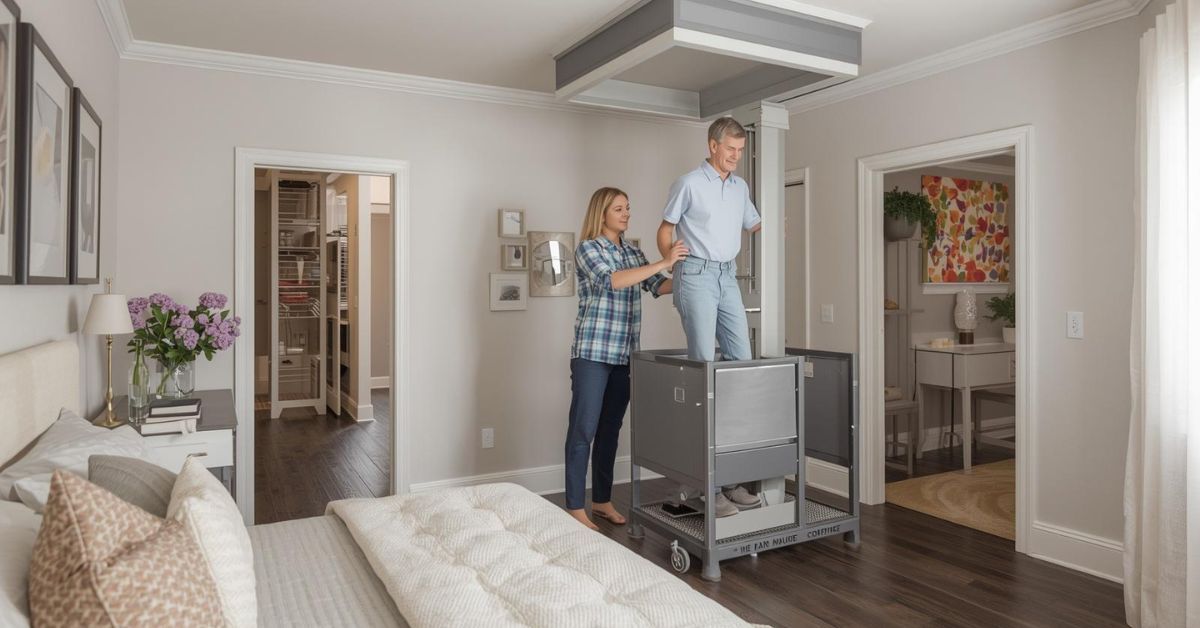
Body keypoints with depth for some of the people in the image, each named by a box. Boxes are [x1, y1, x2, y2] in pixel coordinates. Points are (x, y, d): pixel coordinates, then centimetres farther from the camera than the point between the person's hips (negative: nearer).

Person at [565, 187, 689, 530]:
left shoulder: (633, 251, 15)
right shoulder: (587, 248, -5)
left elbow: (658, 286, 8)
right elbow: (611, 280, -21)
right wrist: (663, 262, -23)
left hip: (625, 355, 6)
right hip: (593, 352, -6)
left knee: (611, 428, 12)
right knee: (584, 429, -4)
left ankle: (602, 500, 22)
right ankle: (575, 507, 4)